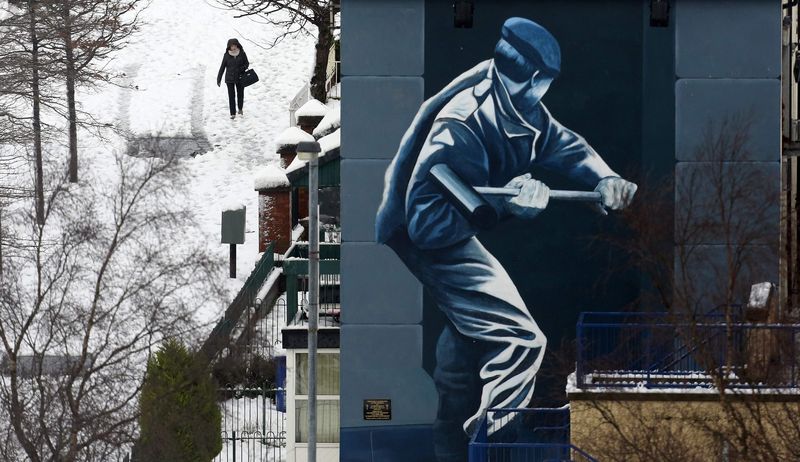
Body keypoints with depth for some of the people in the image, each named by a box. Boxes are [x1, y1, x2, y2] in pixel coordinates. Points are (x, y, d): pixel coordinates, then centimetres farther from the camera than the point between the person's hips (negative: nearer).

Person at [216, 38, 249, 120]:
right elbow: (222, 67, 0)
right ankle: (233, 114, 4)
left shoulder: (242, 54, -5)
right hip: (230, 79, -1)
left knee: (240, 94, 12)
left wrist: (243, 68, -19)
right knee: (231, 96, -2)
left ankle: (240, 108, 39)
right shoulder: (226, 55, -5)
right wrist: (218, 79, 1)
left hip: (240, 78, 1)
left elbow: (247, 63, 5)